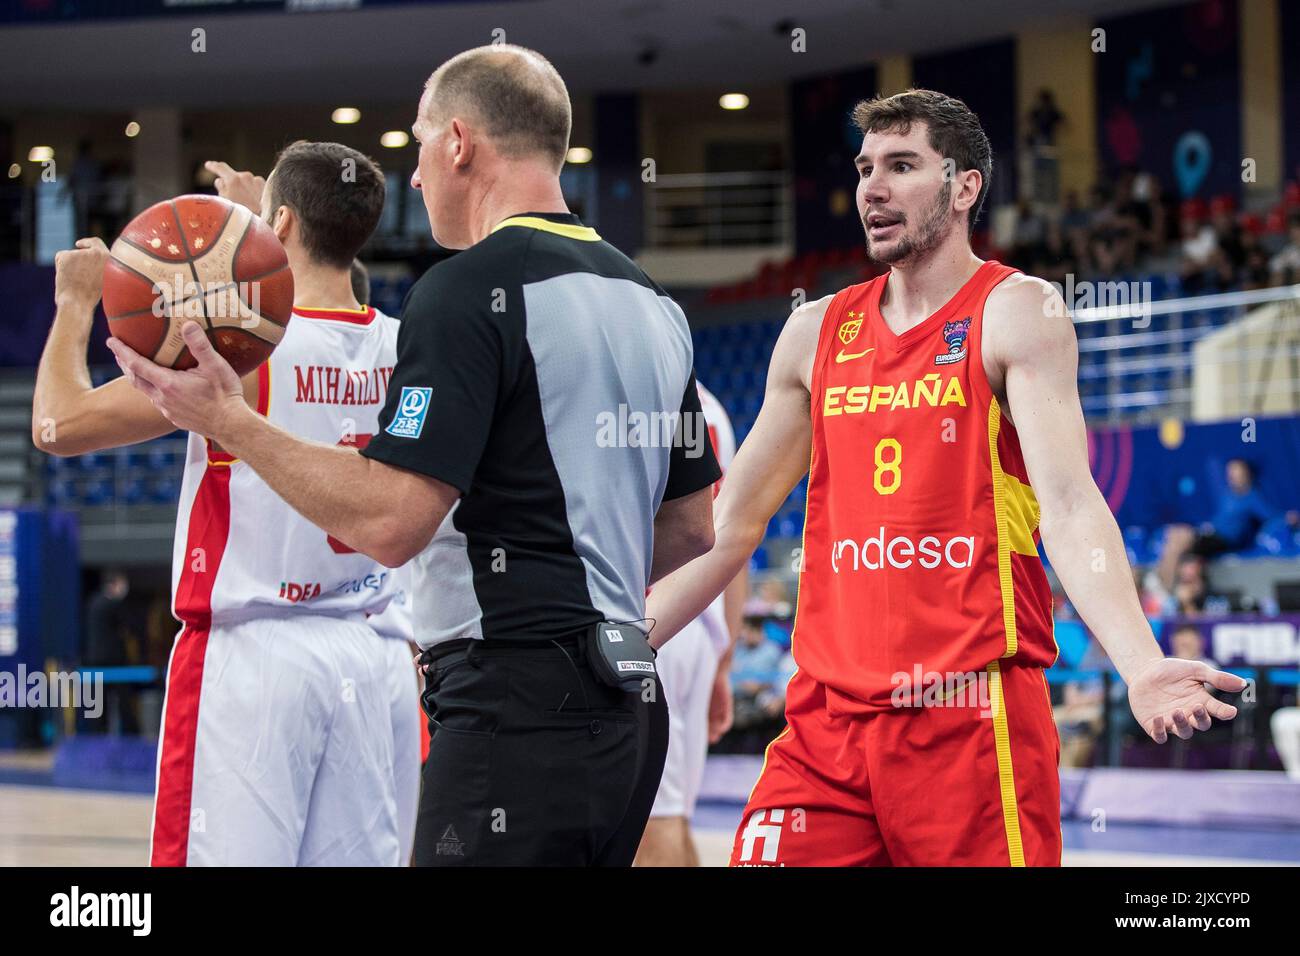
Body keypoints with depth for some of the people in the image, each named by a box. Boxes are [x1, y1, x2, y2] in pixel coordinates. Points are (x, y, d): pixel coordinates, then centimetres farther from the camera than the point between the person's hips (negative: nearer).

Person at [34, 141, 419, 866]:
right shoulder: (401, 348, 5)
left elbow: (60, 425, -6)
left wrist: (76, 305, 9)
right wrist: (254, 224, 41)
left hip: (252, 651, -6)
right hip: (376, 657, 6)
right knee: (365, 860, 8)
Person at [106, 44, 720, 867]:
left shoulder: (470, 290, -11)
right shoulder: (652, 302, 15)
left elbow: (392, 522, -18)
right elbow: (692, 530, 20)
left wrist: (228, 421, -9)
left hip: (519, 706, -9)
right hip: (628, 699, 9)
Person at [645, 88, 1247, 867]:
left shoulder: (1019, 313, -1)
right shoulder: (817, 333, 14)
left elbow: (1068, 504, -14)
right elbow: (731, 522, 20)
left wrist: (1141, 665, -29)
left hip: (972, 711, -5)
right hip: (830, 716, 5)